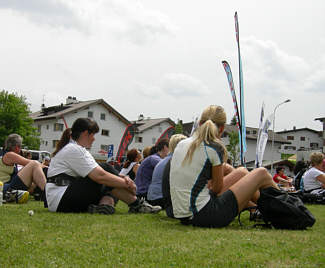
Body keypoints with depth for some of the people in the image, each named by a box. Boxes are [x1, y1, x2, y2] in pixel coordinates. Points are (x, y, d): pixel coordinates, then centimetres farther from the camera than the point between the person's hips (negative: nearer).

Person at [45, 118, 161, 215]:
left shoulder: (78, 149, 18)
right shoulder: (73, 150, -14)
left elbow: (98, 172, 8)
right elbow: (99, 176, -23)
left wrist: (123, 179, -7)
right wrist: (126, 183, -14)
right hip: (61, 199, -10)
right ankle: (136, 205, -13)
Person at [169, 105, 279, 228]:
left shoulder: (181, 144, 9)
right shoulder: (215, 148, -12)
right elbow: (217, 188, -2)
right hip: (204, 216, -8)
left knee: (241, 172, 23)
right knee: (261, 174, 6)